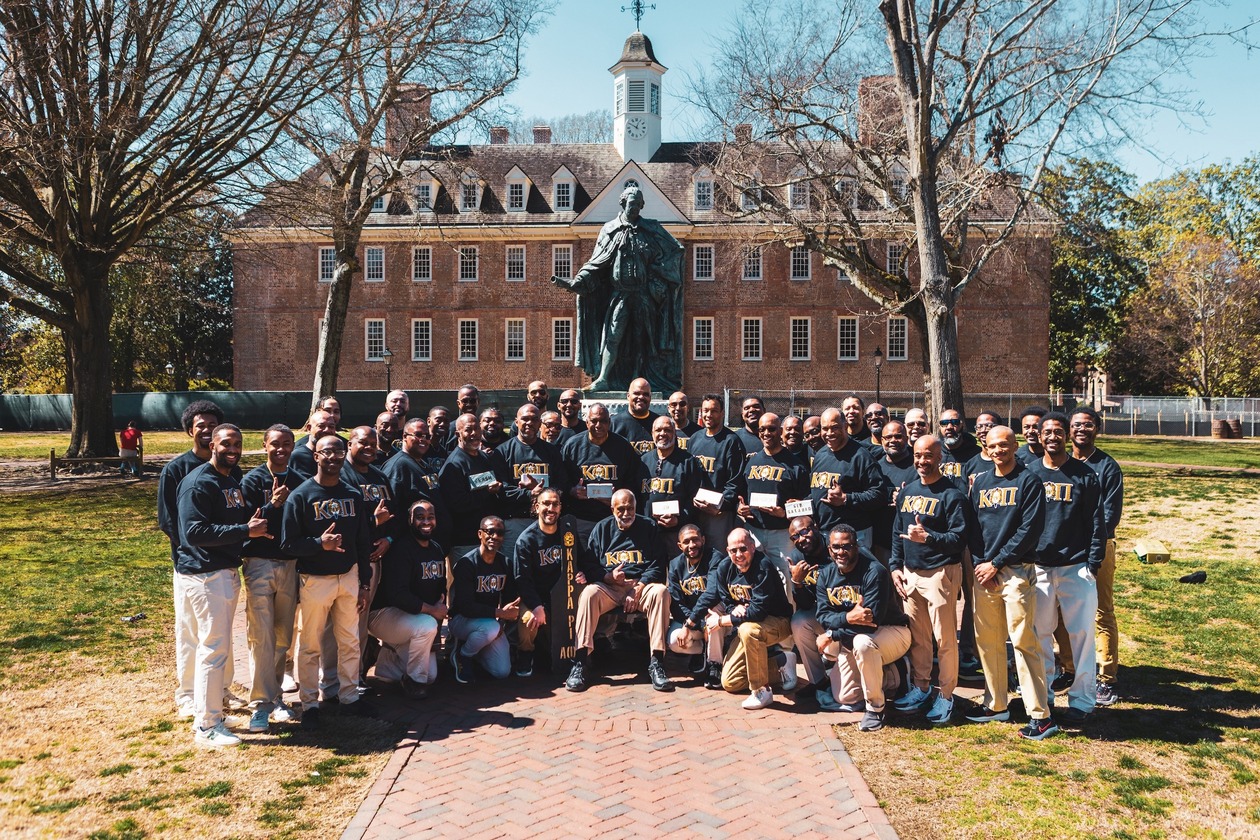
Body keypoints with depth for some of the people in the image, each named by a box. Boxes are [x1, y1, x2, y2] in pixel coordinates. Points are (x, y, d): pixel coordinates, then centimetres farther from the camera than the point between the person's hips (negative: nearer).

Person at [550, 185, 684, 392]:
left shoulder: (651, 229, 6)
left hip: (643, 295, 1)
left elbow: (674, 249, 4)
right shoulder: (610, 230, 6)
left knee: (641, 340, 4)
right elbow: (596, 265, 8)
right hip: (619, 294, -1)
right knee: (612, 337, -10)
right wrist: (574, 282, -4)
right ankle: (603, 378, -12)